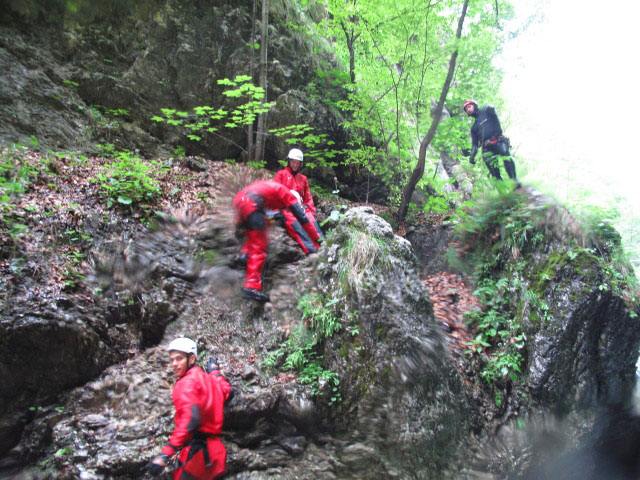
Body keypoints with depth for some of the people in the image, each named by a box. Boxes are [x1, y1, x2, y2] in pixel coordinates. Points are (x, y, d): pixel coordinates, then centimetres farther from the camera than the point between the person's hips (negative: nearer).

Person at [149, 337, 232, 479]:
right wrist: (215, 372, 40)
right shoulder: (208, 378, 12)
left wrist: (165, 454, -27)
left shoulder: (187, 382, -11)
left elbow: (190, 420, -23)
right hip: (214, 447, 9)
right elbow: (227, 392, 27)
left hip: (196, 449, -9)